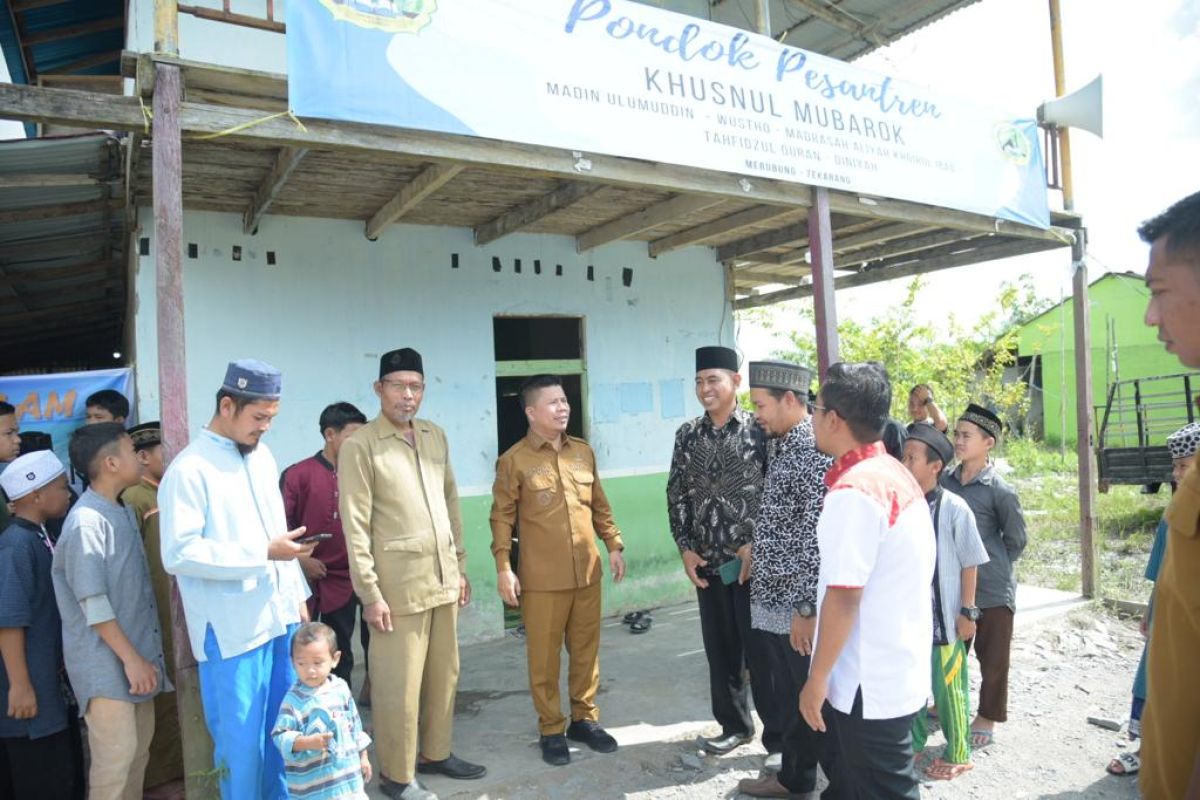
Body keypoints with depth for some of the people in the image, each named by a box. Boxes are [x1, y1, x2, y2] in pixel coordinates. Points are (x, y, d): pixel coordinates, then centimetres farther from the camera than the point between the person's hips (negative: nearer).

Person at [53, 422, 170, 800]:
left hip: (136, 651, 8)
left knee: (139, 748, 14)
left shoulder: (123, 512, 7)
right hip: (106, 661, -8)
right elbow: (93, 605, -20)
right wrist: (131, 659, -17)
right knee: (117, 755, -3)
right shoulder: (87, 522, -18)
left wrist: (142, 655, 13)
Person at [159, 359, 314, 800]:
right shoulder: (189, 469, -12)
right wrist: (263, 554, -21)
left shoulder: (262, 455, 10)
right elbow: (178, 553, -18)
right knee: (241, 740, 5)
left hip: (281, 616, 7)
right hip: (232, 629, -6)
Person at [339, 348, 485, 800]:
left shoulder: (436, 437, 9)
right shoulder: (359, 446, -9)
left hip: (443, 580, 6)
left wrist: (459, 567, 13)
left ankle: (435, 754, 34)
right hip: (398, 585, -6)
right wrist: (370, 593, -12)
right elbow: (355, 526, -10)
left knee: (444, 675, 15)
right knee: (399, 684, 4)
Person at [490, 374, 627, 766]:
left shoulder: (583, 451, 8)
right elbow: (502, 517, -5)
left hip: (587, 572, 4)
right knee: (544, 657, 6)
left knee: (586, 650, 13)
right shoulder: (514, 460, -7)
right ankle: (551, 730, 22)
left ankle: (585, 719, 30)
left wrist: (613, 545, 10)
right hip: (542, 578, -4)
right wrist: (504, 567, -10)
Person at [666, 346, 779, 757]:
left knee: (761, 650, 3)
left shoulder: (759, 430, -6)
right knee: (720, 649, 14)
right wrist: (685, 547, 1)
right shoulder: (687, 435, 7)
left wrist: (755, 545, -12)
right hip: (707, 562, 5)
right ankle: (734, 725, 31)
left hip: (753, 559, -4)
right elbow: (676, 494, 9)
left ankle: (778, 734, 19)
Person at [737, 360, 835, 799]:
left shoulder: (815, 451, -20)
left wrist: (806, 608, -23)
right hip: (775, 603, 9)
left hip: (800, 608, -9)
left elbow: (820, 539, -24)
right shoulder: (782, 449, 10)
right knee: (790, 697, 21)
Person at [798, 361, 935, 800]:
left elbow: (843, 596, -25)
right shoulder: (896, 474, 6)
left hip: (871, 683, -9)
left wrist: (817, 678, -16)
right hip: (898, 670, 9)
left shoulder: (854, 489, -24)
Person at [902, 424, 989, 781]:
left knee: (949, 688, 11)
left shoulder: (954, 508, -14)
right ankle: (914, 743, 37)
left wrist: (967, 611, -8)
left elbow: (970, 564, -8)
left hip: (943, 617, -4)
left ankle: (958, 755, 29)